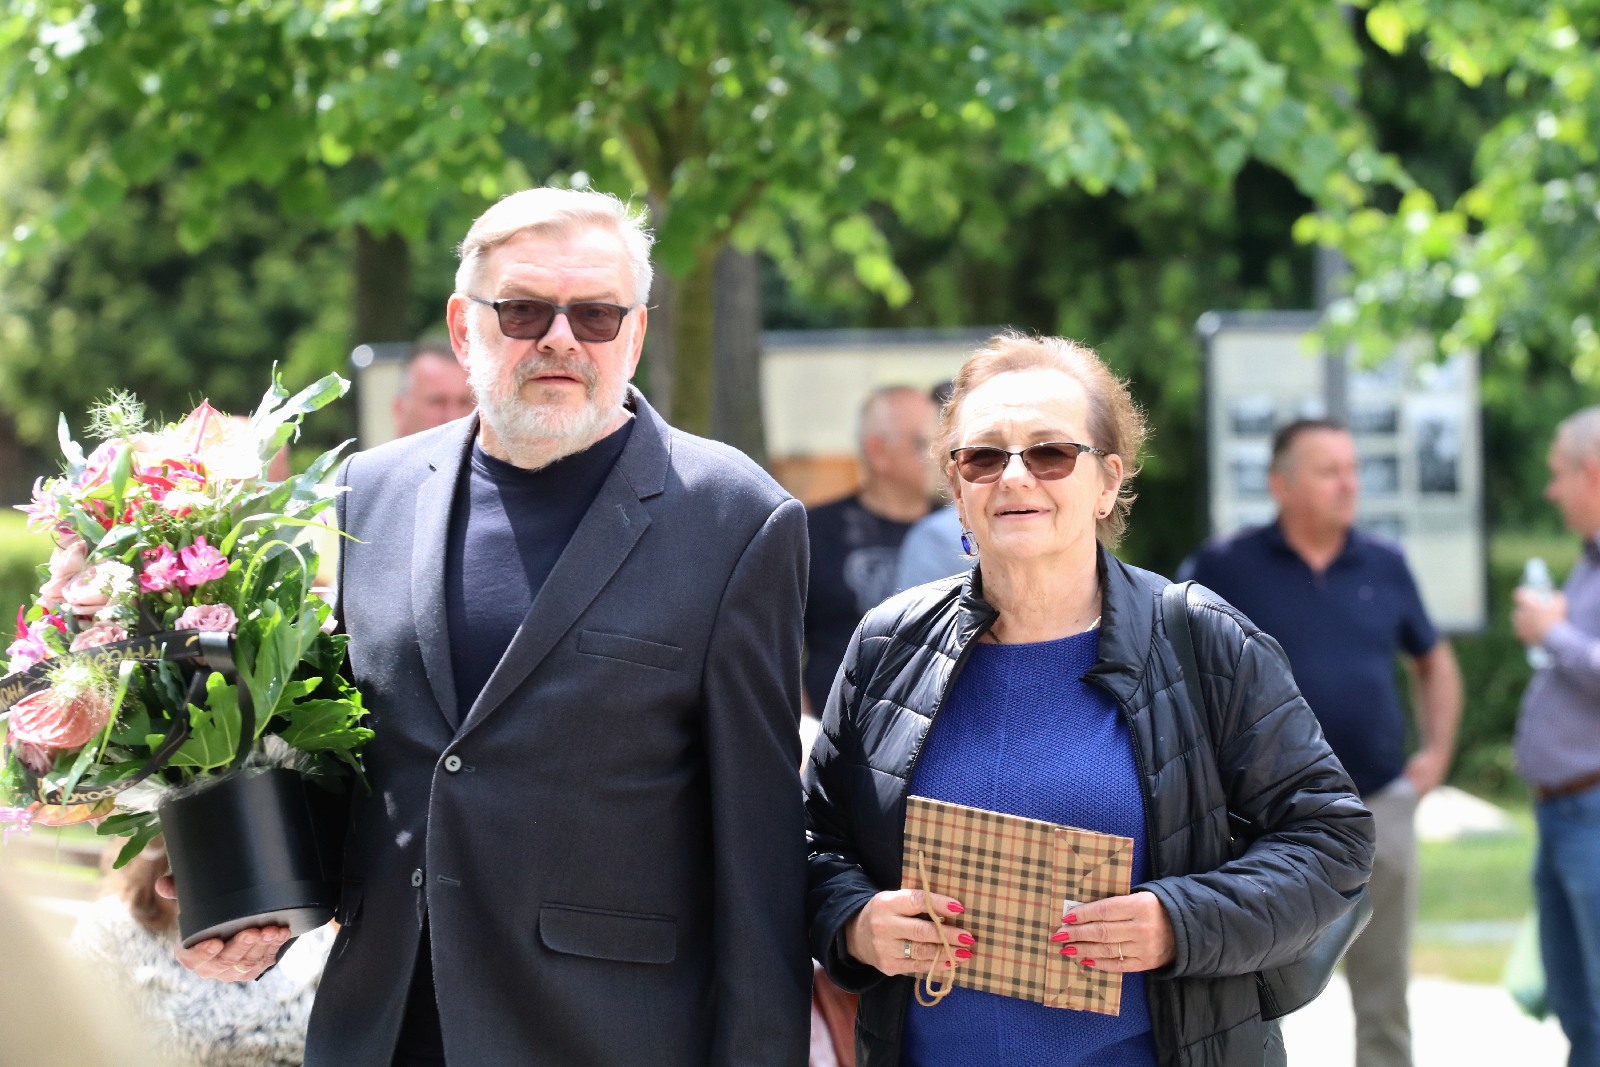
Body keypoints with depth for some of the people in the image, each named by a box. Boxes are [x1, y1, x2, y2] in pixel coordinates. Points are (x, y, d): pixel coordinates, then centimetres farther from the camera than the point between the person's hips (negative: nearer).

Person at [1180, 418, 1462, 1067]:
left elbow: (1434, 661, 20)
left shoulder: (1385, 567, 6)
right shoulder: (1227, 567, -5)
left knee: (1384, 996, 10)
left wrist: (1438, 750, 9)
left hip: (1380, 806, 3)